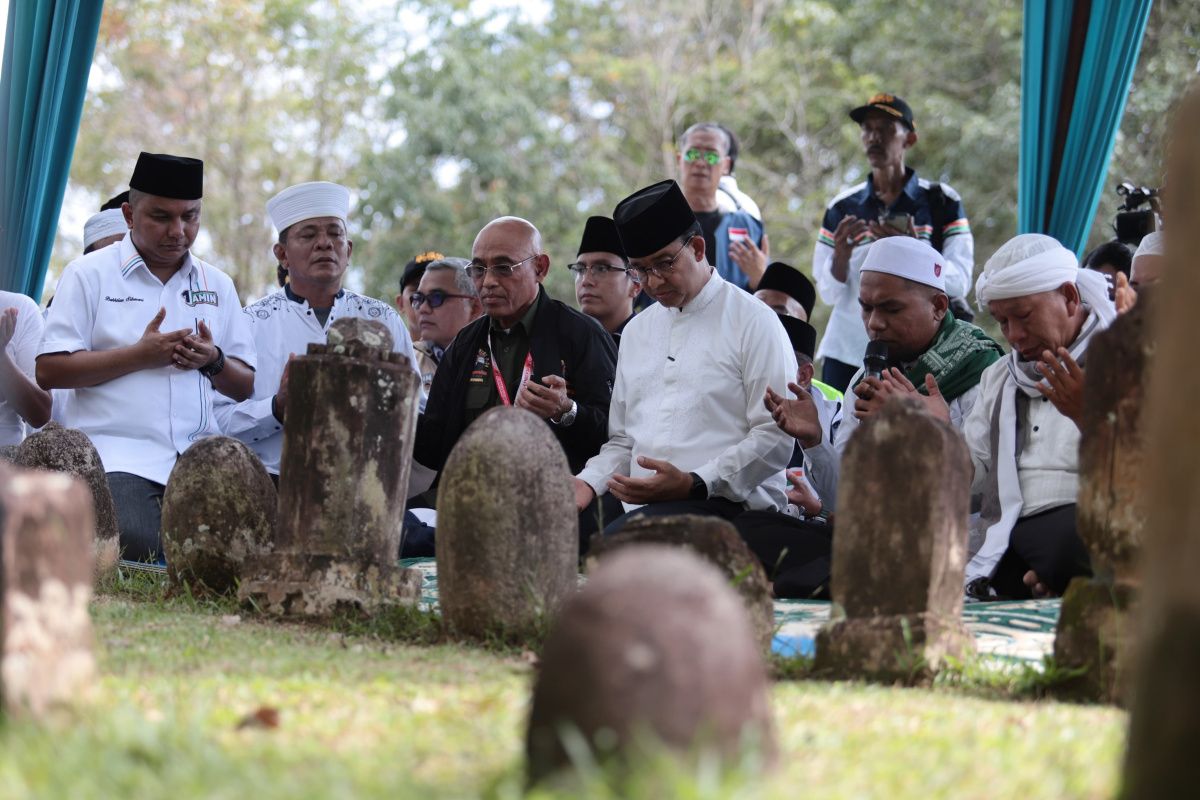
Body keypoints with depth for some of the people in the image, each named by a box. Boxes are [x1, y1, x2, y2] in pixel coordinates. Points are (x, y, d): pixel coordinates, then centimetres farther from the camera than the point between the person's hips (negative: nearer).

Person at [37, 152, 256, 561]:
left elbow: (246, 387, 19)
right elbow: (49, 371, -4)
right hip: (119, 455, -4)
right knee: (136, 545, -29)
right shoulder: (88, 274, 5)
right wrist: (140, 356, -11)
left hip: (200, 456, 4)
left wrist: (213, 361, -4)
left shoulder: (217, 285, 18)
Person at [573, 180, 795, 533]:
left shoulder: (753, 321, 2)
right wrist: (588, 482, 6)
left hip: (724, 504, -6)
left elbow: (775, 437, -6)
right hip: (641, 509, 6)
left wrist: (695, 484, -17)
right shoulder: (637, 331, 24)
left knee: (612, 541, -35)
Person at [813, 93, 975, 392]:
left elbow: (959, 282, -4)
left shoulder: (941, 202, 4)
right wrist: (841, 254, -12)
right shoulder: (842, 207, 10)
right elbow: (830, 293, 8)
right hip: (847, 354, 2)